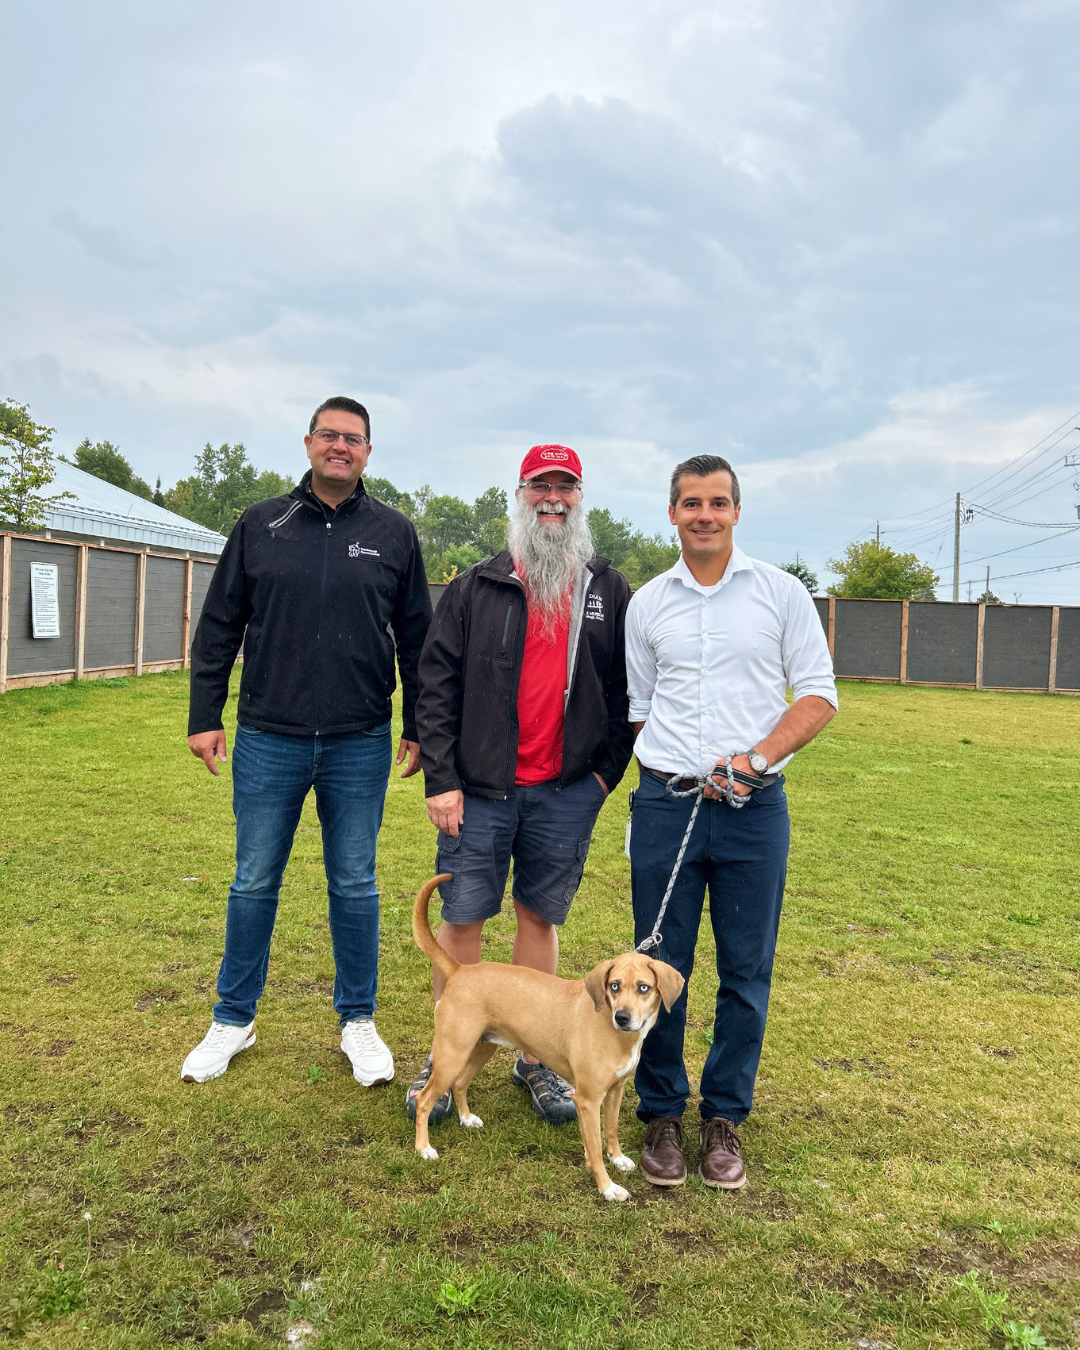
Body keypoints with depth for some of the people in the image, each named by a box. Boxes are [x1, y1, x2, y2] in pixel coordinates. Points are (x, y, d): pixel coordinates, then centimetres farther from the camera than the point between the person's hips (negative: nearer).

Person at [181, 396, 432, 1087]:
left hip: (360, 745, 0)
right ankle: (233, 1020, 27)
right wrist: (205, 716, 2)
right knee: (254, 884, 10)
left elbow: (417, 638, 7)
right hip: (269, 740, 1)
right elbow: (219, 627, 7)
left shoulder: (394, 533, 4)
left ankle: (359, 1020, 26)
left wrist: (418, 728, 5)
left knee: (355, 886, 10)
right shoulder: (261, 525, 5)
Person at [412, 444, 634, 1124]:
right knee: (462, 918, 4)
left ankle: (535, 1058, 25)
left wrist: (608, 769, 3)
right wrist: (442, 779, -6)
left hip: (567, 793, 1)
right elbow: (436, 683, 0)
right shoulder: (477, 587, 3)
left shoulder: (610, 591, 8)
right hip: (480, 789, -1)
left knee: (542, 919, 11)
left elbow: (628, 687, 11)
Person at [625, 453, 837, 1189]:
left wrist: (758, 758, -12)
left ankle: (725, 1116, 24)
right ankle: (662, 1113, 24)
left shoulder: (781, 592, 3)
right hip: (665, 804, 1)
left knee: (747, 971, 6)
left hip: (755, 808, -1)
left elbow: (819, 694, 1)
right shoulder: (647, 603, 9)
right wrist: (681, 770, 4)